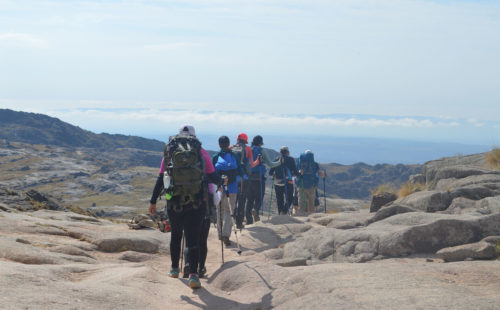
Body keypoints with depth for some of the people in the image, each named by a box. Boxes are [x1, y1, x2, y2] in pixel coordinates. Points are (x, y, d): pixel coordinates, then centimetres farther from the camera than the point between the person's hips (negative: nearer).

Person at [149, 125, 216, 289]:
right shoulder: (202, 152, 7)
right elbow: (212, 177, 10)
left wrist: (153, 201, 14)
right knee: (193, 238, -2)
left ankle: (174, 269, 30)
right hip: (196, 202, -2)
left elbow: (160, 179, 10)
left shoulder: (169, 152, 11)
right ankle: (193, 274, -13)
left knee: (175, 235, 19)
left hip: (174, 201, 2)